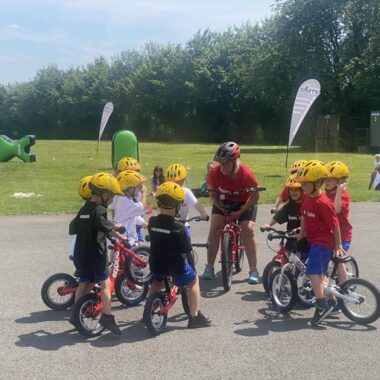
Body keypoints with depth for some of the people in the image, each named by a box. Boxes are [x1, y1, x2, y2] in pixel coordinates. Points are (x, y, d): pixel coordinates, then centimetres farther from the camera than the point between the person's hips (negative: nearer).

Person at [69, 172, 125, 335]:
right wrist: (118, 227, -4)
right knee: (105, 283, 4)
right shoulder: (99, 210, -16)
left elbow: (72, 228, 18)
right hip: (95, 255, -7)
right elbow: (108, 228, -24)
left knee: (84, 284, 17)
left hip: (80, 254, 7)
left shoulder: (84, 209, 10)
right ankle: (107, 316, 3)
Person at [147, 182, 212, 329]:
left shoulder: (152, 222, -7)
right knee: (194, 280, 17)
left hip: (156, 263, 5)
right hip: (175, 265, -5)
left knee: (157, 281, 34)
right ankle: (194, 317, 15)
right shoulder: (178, 227, -19)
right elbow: (185, 251, -13)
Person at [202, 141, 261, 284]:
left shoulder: (246, 173, -30)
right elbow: (213, 193, -8)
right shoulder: (214, 173, -24)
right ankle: (209, 267, -7)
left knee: (248, 230, -18)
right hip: (223, 202, 2)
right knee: (215, 226, -17)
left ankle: (253, 271, -7)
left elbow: (255, 196, -19)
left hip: (244, 203, -2)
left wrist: (240, 212, -23)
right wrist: (222, 208, -19)